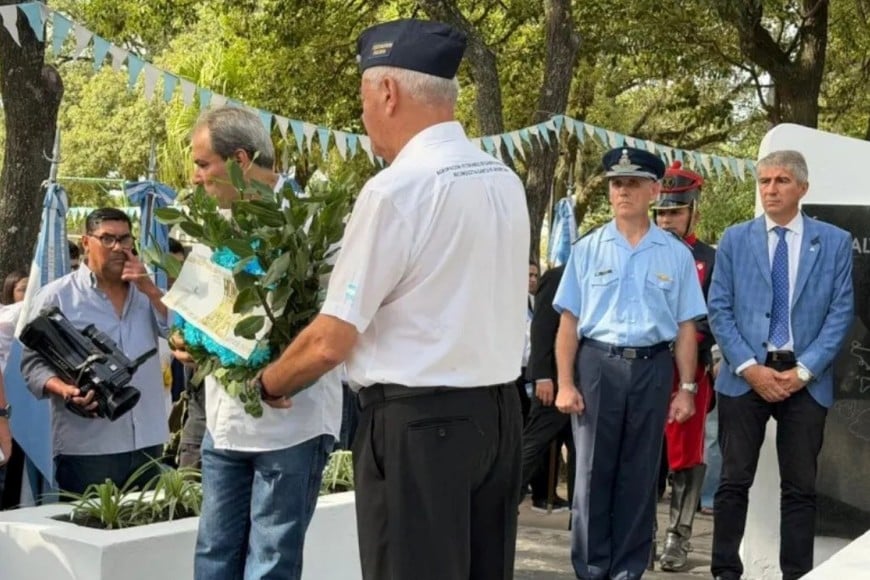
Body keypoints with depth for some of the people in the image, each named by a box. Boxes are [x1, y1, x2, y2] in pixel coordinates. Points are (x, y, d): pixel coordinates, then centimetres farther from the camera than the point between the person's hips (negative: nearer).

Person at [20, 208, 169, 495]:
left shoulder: (145, 293, 16)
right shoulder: (56, 296, 0)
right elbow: (33, 361, -4)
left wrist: (150, 289, -5)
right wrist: (66, 391, -22)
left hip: (147, 441, 5)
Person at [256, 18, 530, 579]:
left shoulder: (396, 188, -15)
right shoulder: (506, 181, 7)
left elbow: (331, 342, -14)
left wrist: (267, 385, 4)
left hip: (417, 421, -7)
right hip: (499, 409, 8)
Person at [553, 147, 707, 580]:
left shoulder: (676, 255, 4)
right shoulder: (587, 249, 3)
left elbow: (686, 328, 6)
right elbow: (569, 322, 2)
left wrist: (687, 388, 2)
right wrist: (565, 384, -3)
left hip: (652, 368, 1)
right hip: (597, 364, 0)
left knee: (639, 476, 8)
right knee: (594, 473, 5)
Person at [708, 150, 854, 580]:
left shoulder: (835, 242, 4)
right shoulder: (735, 239, 6)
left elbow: (841, 312, -1)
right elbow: (719, 310, 2)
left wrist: (803, 370, -10)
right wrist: (750, 367, -10)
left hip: (806, 379, 0)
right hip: (745, 376, 0)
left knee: (800, 486, 5)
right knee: (734, 481, 3)